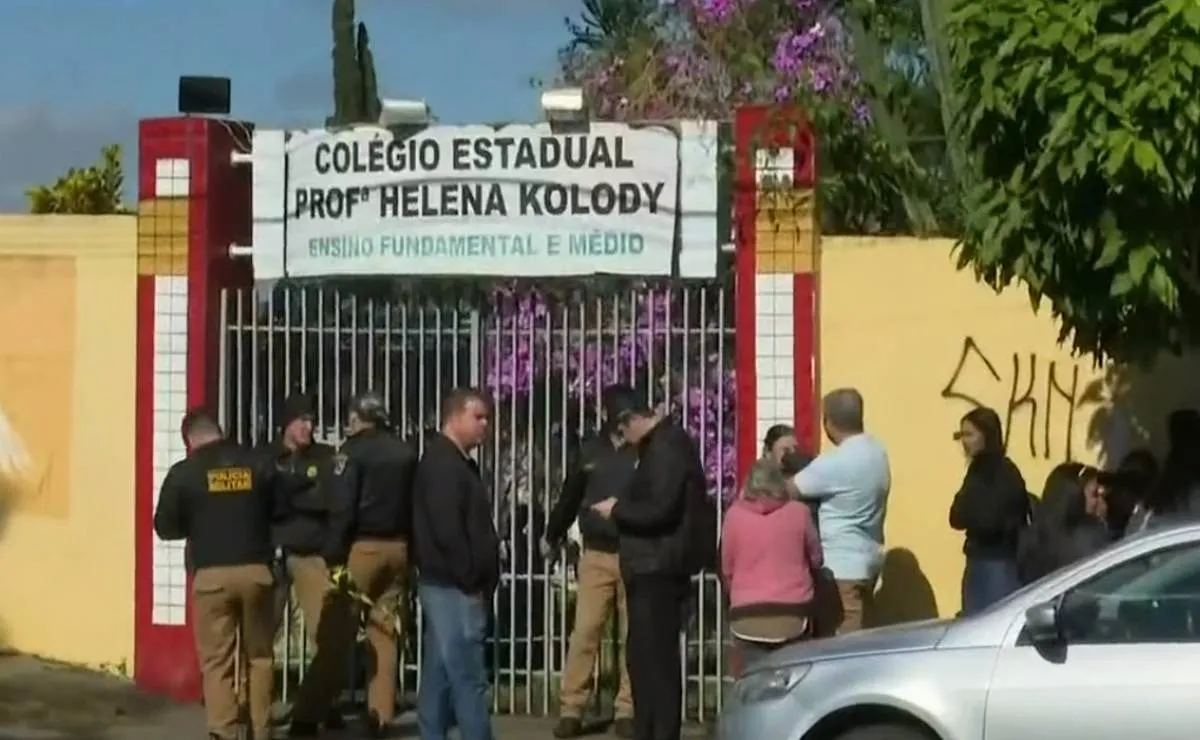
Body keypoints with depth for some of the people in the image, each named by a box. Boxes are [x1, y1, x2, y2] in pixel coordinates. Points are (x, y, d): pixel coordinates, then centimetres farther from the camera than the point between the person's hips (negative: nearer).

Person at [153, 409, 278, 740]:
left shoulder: (184, 473, -2)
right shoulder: (256, 464, 5)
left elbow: (165, 527, 2)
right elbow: (277, 510, 16)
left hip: (212, 574, -2)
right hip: (256, 570, 2)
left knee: (217, 660, 2)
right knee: (259, 655, 14)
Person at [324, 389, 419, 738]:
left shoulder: (353, 451, -6)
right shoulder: (406, 453, 11)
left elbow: (343, 509, -12)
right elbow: (415, 505, 12)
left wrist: (334, 556, -11)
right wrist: (411, 549, 15)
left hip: (363, 547, -5)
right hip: (397, 547, 5)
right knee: (385, 630, 8)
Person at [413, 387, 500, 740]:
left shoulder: (457, 462, 19)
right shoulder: (442, 463, -13)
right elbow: (447, 530, -21)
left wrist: (478, 581, 14)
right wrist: (470, 580, -17)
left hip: (450, 585, 10)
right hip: (454, 586, -10)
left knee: (441, 676, 11)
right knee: (468, 676, -10)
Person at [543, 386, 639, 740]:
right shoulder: (591, 450, 6)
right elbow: (570, 496, 18)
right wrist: (552, 535, 29)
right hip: (597, 555, 1)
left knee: (633, 636, 5)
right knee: (585, 632, -2)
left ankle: (626, 710, 12)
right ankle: (571, 709, 3)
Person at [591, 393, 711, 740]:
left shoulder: (666, 448, -16)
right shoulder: (662, 444, 15)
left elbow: (659, 510, -24)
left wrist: (617, 509, -12)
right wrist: (623, 507, 7)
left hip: (659, 568, -11)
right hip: (654, 567, 11)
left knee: (656, 658, -8)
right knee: (645, 656, 14)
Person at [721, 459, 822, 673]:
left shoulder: (735, 514, -1)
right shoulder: (799, 512, 0)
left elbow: (726, 568, 7)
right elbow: (816, 559, 11)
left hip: (748, 616, 0)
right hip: (793, 613, 0)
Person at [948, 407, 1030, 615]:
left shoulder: (1005, 474, -10)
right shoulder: (978, 471, 14)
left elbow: (990, 520, -19)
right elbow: (958, 518, 9)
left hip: (1001, 563, -8)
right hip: (978, 561, 8)